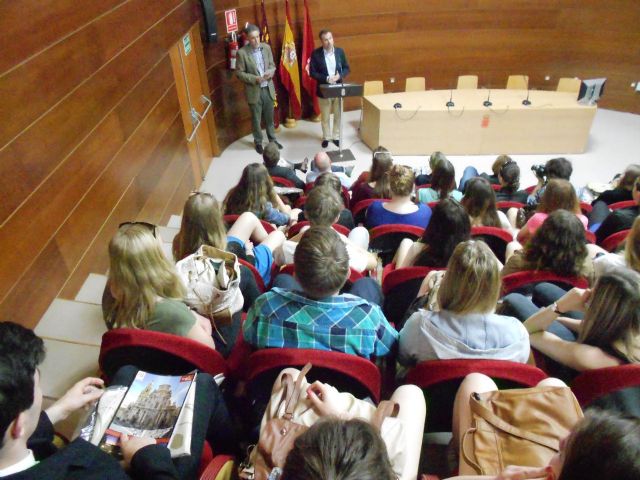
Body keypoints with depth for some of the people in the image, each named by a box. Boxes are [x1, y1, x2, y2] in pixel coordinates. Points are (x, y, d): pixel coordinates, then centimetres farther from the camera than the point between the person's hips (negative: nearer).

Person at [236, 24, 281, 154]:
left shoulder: (266, 47, 0)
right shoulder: (242, 52, -13)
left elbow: (272, 65, 9)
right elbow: (239, 73, -11)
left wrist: (270, 72, -15)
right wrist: (255, 79, -22)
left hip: (268, 89, 4)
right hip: (254, 91, -3)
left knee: (269, 117, 16)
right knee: (256, 119, 10)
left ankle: (272, 139, 34)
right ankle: (258, 142, 27)